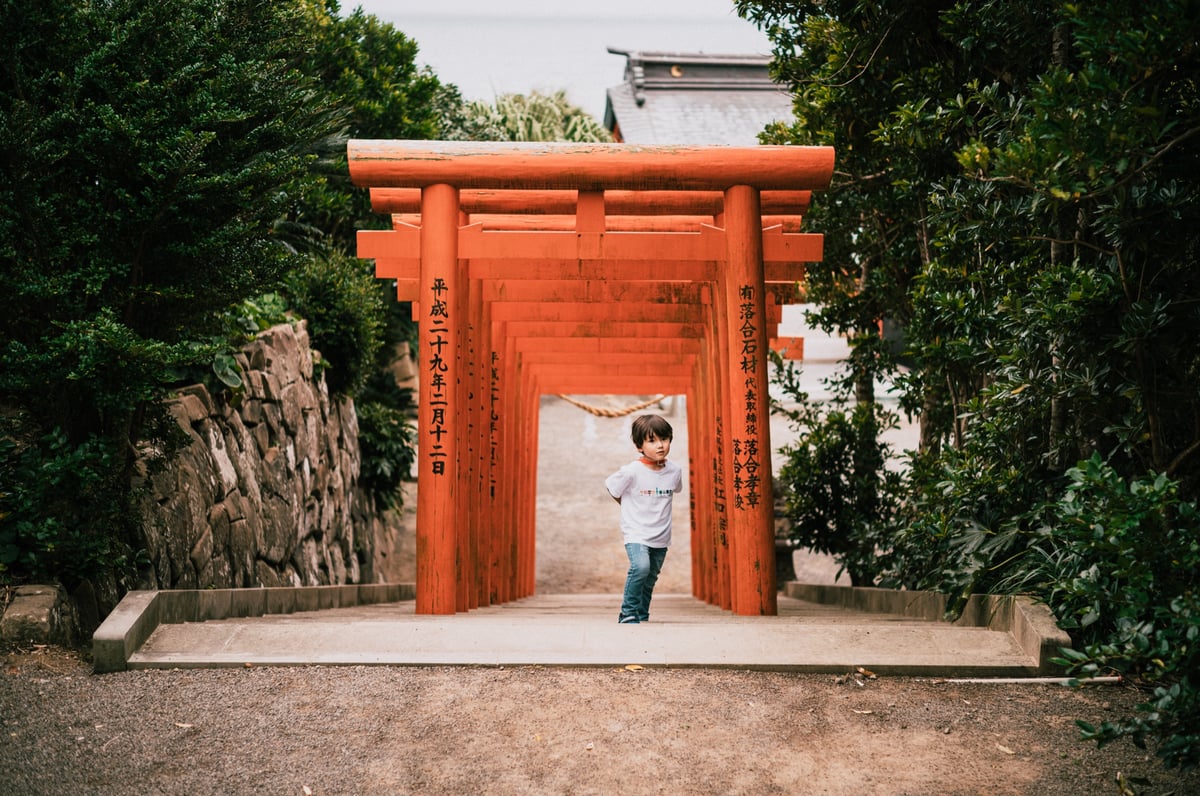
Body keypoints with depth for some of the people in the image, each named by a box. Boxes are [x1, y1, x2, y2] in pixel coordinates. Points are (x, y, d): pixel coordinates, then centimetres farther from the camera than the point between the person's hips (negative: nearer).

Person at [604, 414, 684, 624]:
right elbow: (611, 488, -1)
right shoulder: (631, 472, -18)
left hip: (661, 536, 5)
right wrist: (631, 508, 5)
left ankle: (642, 618, 30)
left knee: (650, 579, 13)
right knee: (640, 566, -27)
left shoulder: (675, 471, -3)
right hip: (636, 533, -5)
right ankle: (628, 612, -10)